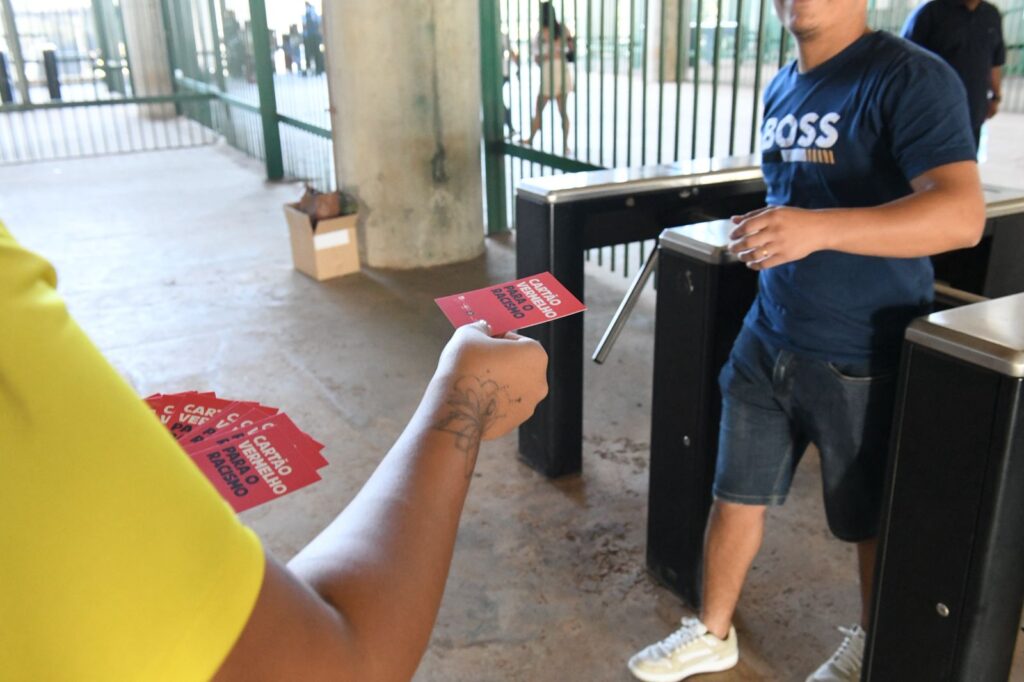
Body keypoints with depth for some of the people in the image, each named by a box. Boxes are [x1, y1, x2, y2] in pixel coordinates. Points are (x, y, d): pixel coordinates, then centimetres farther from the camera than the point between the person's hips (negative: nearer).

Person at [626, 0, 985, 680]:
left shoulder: (911, 78, -15)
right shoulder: (782, 89, 8)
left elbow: (961, 214, -28)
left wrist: (820, 228, -40)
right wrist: (763, 234, 10)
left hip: (865, 356, -6)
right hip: (768, 340, 6)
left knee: (872, 516, 15)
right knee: (736, 493, 13)